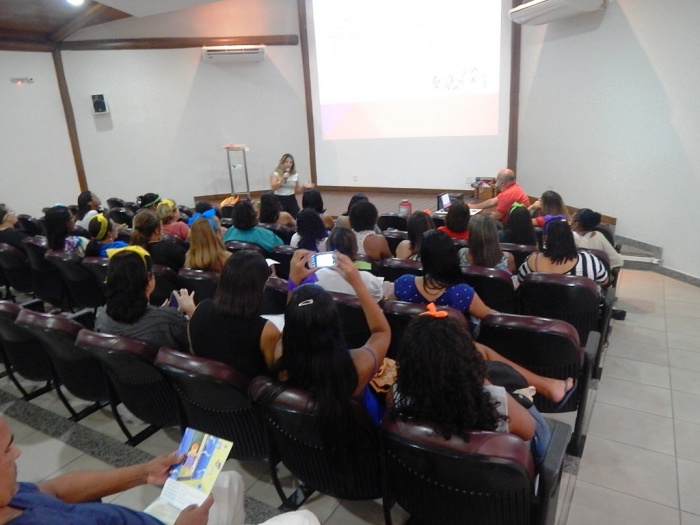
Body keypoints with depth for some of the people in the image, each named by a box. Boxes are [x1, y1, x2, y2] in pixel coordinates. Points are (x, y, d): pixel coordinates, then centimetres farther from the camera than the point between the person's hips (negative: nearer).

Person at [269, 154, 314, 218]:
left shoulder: (295, 175, 9)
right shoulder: (276, 174, -1)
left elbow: (297, 191, 15)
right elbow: (273, 188, -15)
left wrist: (303, 186, -4)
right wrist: (283, 178, -19)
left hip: (291, 200, 3)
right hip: (279, 200, -3)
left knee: (297, 219, -6)